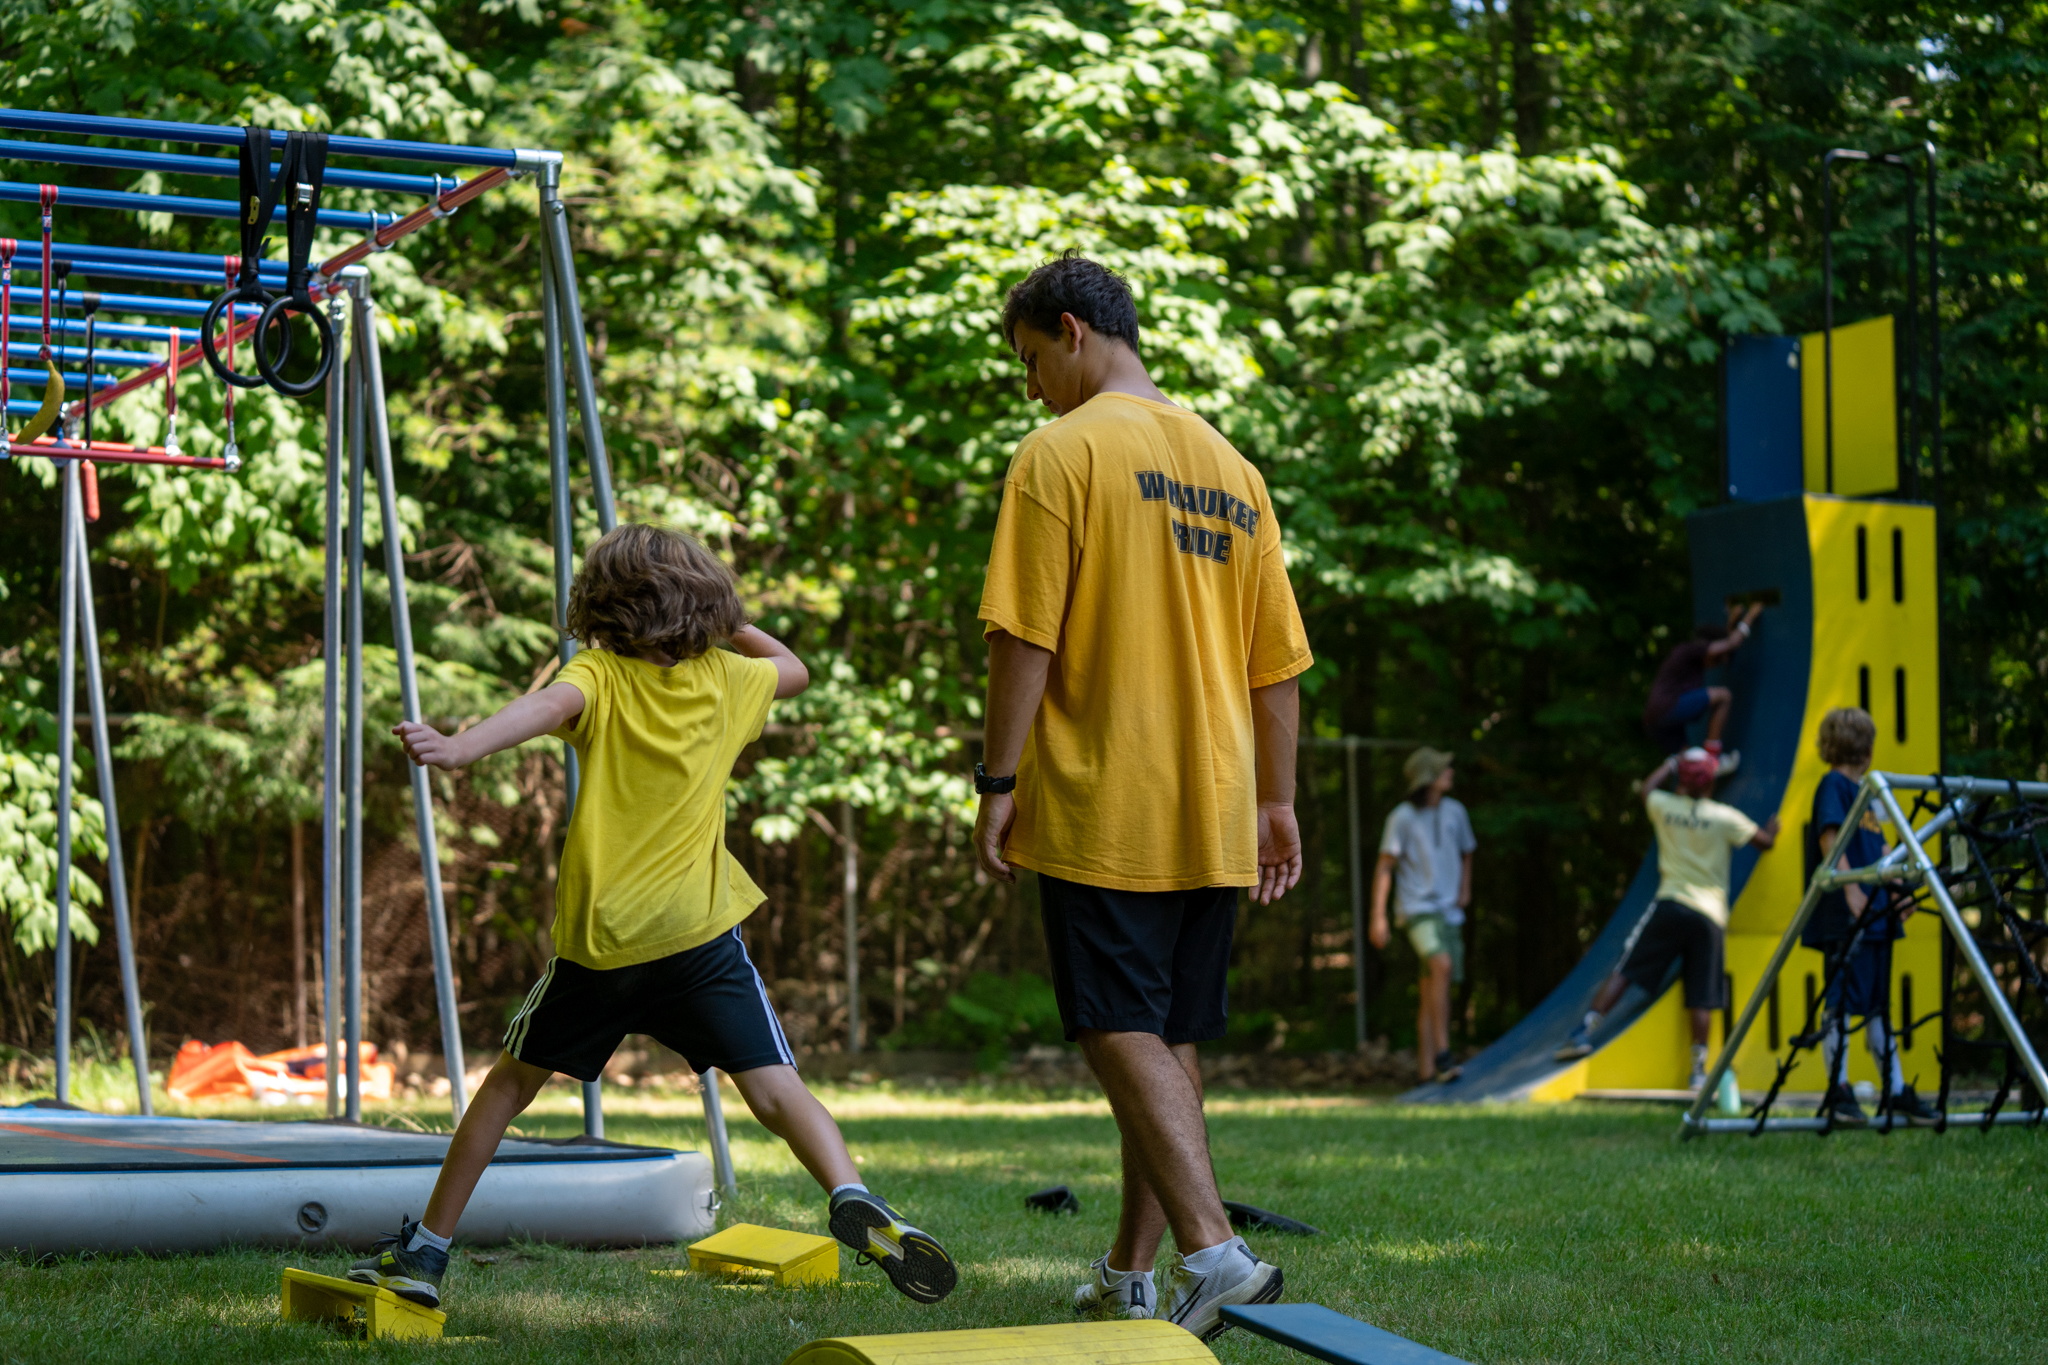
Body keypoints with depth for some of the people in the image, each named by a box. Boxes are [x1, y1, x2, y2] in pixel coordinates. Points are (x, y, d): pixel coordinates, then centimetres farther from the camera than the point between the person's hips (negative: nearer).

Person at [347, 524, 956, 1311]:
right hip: (698, 933, 0)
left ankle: (425, 1253, 22)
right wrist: (729, 625, 40)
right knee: (775, 1090, -5)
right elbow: (795, 670, 30)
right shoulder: (725, 678, 8)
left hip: (596, 937, 0)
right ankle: (852, 1197, -33)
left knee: (512, 1082, 17)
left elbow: (550, 705, -25)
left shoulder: (598, 677, -1)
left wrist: (459, 749, -42)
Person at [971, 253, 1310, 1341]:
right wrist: (1276, 802, 19)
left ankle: (1214, 1251, -21)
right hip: (1212, 814, 6)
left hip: (1099, 804, -6)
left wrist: (996, 782, -7)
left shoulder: (1062, 453, -6)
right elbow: (1278, 662, 14)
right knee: (1170, 1038, 12)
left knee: (1121, 1033, -6)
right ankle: (1130, 1272, 17)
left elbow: (1025, 639, -12)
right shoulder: (1230, 467, 13)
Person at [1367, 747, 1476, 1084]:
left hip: (1450, 913, 6)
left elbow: (1466, 854, 25)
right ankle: (1442, 1054, -31)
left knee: (1434, 991, 5)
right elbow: (1384, 867, -6)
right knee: (1441, 966, -29)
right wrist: (1378, 917, -12)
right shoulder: (1402, 817, -7)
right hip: (1419, 908, -6)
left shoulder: (1455, 812, 9)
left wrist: (1465, 889, 8)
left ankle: (1427, 1069, 7)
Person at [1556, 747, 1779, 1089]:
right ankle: (1699, 1069, 1)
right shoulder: (1725, 817, -2)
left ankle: (1586, 1031, -5)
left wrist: (1671, 764, 41)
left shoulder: (1665, 807, 2)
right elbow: (1765, 841, 10)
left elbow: (1647, 788, 26)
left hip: (1670, 906, 0)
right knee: (1701, 997, 0)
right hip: (1710, 915, 0)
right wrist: (1773, 827, 33)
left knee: (1625, 971, 3)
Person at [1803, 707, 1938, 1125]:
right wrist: (1850, 889, -26)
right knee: (1842, 999, -7)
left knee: (1878, 1004, 10)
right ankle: (1837, 1091, -4)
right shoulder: (1833, 785, -7)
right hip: (1844, 915, -9)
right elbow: (1830, 838, -17)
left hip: (1876, 913, 9)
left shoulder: (1864, 790, 20)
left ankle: (1898, 1091, 12)